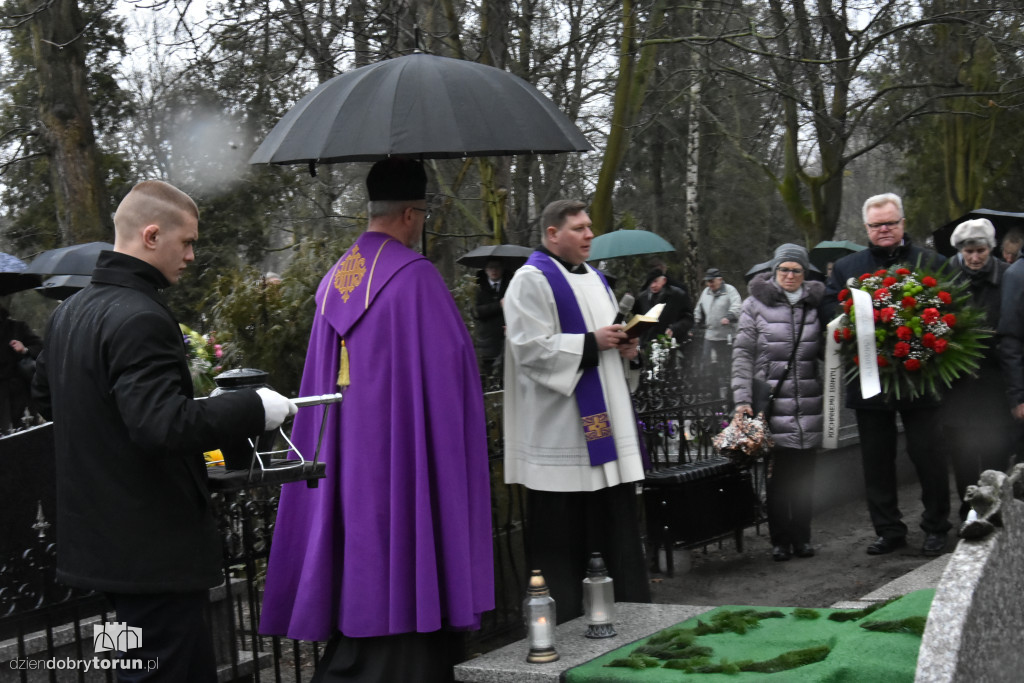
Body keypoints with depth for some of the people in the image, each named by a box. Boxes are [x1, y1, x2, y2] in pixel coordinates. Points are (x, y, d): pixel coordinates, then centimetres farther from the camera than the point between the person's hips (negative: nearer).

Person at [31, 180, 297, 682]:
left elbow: (43, 397, 24)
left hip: (100, 539, 10)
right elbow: (163, 423, -30)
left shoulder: (70, 311, 11)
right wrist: (254, 408, -21)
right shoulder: (140, 319, -21)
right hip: (156, 548, -10)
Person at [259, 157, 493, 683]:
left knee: (359, 574, 13)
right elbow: (453, 361, -11)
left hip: (345, 458, 7)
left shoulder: (335, 280, 10)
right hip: (405, 455, -7)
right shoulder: (415, 276, -12)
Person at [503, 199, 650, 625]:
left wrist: (623, 346, 6)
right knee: (561, 536, -2)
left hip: (604, 423, 8)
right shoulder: (533, 280, -8)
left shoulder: (593, 278, 19)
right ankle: (563, 626, 6)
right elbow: (530, 347, -18)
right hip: (560, 432, -8)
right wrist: (592, 342, -18)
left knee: (619, 523, 11)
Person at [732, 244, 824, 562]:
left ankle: (802, 538, 18)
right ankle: (780, 540, 9)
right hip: (772, 403, -3)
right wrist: (742, 399, -9)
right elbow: (742, 353, -1)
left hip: (809, 405, 3)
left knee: (804, 475, 6)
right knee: (777, 474, -2)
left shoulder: (815, 303, 11)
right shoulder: (756, 304, 1)